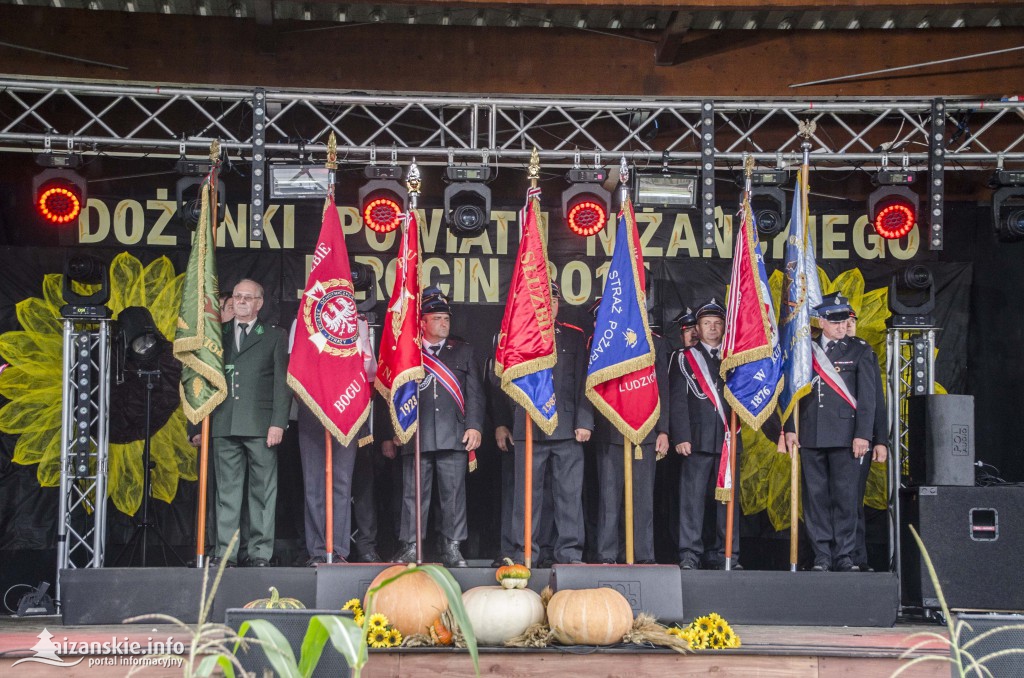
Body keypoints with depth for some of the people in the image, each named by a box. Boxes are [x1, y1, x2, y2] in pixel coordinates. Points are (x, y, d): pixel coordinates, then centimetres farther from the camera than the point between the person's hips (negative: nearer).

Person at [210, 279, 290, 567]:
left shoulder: (275, 336, 10)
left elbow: (282, 383, 3)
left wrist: (278, 423, -8)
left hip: (260, 426, -2)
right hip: (224, 425, 2)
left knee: (263, 491, -2)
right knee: (227, 491, 2)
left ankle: (260, 552, 1)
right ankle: (225, 552, 4)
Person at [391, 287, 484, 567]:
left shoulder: (463, 352, 16)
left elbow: (475, 393, 10)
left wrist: (474, 426, -1)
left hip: (454, 437, 1)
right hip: (416, 436, -1)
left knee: (454, 493, -1)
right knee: (414, 493, -1)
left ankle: (452, 549, 4)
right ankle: (410, 547, 3)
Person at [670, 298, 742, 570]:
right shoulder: (684, 359, 7)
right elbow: (677, 402, 0)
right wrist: (681, 437, -9)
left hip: (729, 440, 3)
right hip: (698, 441, -3)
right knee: (693, 497, -6)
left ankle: (726, 555, 9)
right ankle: (689, 555, -3)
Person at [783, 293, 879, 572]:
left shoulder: (860, 352, 5)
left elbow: (867, 397, 0)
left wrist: (862, 435, -9)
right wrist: (789, 429, 4)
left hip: (845, 435, -2)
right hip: (811, 436, 2)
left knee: (845, 496, -2)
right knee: (816, 496, 3)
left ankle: (844, 554, 5)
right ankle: (822, 555, 8)